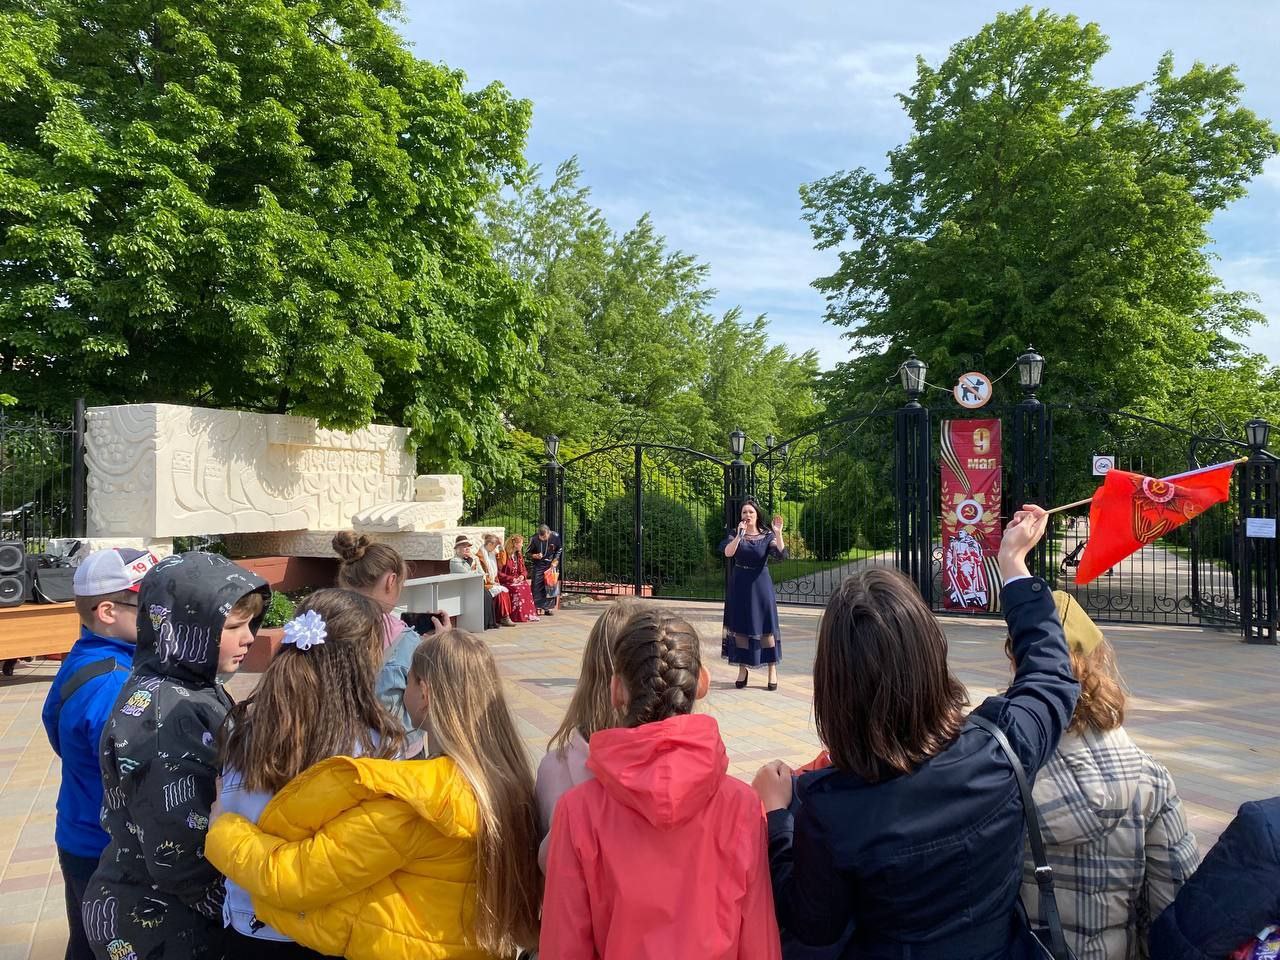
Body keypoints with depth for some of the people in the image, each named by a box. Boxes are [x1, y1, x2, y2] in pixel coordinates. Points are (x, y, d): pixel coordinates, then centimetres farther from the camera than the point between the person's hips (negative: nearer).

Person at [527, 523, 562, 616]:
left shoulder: (555, 538, -10)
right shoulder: (534, 540, -12)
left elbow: (559, 551, 7)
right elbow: (529, 553, 1)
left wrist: (555, 562, -2)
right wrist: (535, 556, -19)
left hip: (551, 566, 1)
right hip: (538, 566, -1)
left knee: (551, 586, 1)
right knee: (537, 586, -5)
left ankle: (548, 608, 8)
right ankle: (537, 607, 1)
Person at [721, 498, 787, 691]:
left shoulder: (767, 536, -1)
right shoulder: (734, 534, 1)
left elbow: (780, 554, -17)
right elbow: (728, 552, -17)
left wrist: (778, 534, -30)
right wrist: (739, 535, -29)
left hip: (760, 585, -1)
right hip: (739, 586, 1)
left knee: (766, 626, 0)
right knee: (740, 627, 4)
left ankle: (772, 670, 8)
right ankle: (742, 669, 14)